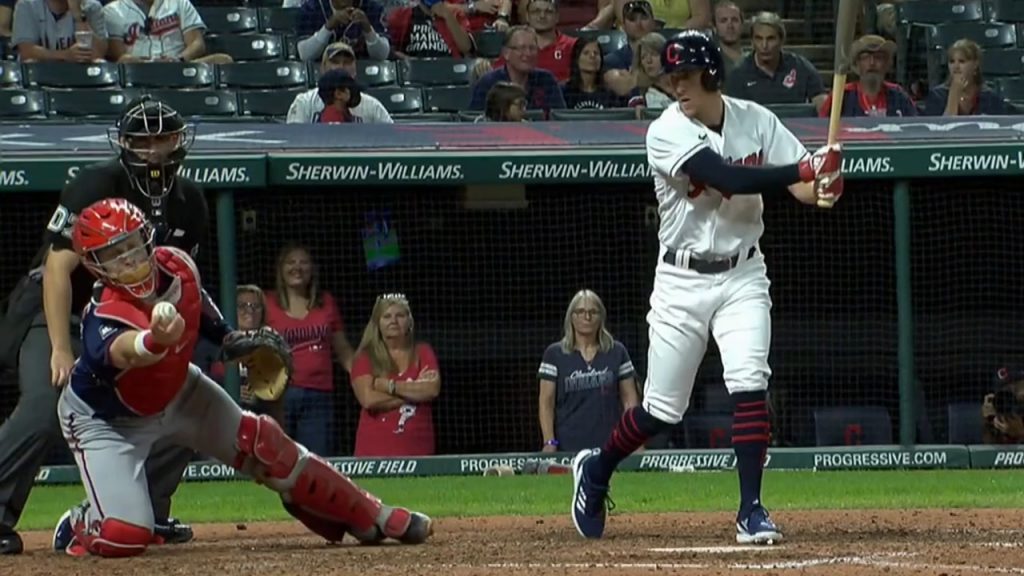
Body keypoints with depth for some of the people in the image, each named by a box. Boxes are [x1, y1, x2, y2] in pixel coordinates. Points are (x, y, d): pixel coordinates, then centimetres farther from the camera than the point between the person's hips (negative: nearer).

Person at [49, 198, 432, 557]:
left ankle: (370, 519, 13)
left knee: (259, 442, -4)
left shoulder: (177, 266, -21)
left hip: (176, 393, 6)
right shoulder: (103, 319, -40)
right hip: (106, 419, -6)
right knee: (124, 537, -20)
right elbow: (124, 350, -66)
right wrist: (156, 341, -87)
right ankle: (82, 525, 18)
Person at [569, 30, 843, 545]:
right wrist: (803, 170, -35)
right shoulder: (667, 133, -16)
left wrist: (819, 187, -28)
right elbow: (728, 178, -29)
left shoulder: (756, 120, -2)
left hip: (742, 275, 2)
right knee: (662, 409, 4)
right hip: (682, 279, -2)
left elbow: (802, 183, -4)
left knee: (749, 383, -16)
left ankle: (751, 511, -12)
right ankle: (596, 470, 31)